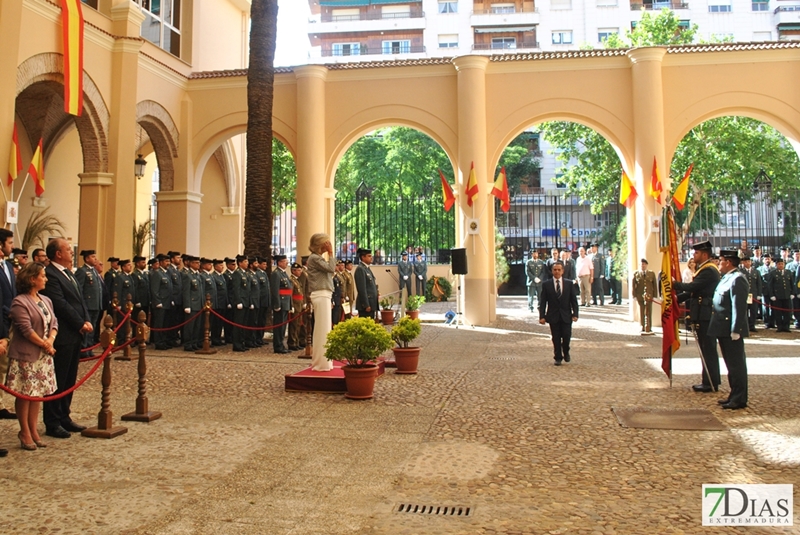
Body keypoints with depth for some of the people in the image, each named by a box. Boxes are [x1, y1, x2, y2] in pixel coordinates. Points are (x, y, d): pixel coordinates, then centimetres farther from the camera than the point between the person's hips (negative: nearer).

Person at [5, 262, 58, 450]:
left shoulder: (46, 300, 11)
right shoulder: (19, 302, -12)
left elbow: (53, 322, 9)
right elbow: (26, 329, -18)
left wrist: (50, 340, -8)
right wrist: (44, 344, -11)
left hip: (43, 355, 7)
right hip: (25, 355, -7)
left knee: (38, 393, 10)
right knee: (25, 394, 1)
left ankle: (33, 430, 19)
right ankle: (25, 432, 11)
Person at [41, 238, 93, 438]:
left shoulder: (67, 273, 16)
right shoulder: (50, 275, -14)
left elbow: (79, 299, 14)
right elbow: (61, 304, -19)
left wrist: (87, 320, 0)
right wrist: (80, 323, -14)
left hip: (75, 334, 9)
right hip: (61, 336, -9)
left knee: (69, 379, 15)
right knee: (58, 380, 0)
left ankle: (64, 417, 24)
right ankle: (52, 423, 9)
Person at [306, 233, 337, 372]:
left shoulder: (318, 258, 20)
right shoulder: (314, 258, -9)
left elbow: (330, 272, 17)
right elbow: (331, 269, -14)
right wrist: (331, 254, -8)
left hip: (323, 295, 10)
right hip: (321, 296, -10)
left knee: (321, 329, 13)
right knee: (323, 328, -9)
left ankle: (320, 361, 19)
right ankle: (321, 363, -6)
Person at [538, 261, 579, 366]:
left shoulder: (569, 283, 3)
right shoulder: (546, 284, 0)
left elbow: (574, 300, 4)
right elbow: (543, 302, 0)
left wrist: (575, 314, -5)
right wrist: (542, 316, -7)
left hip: (566, 316, 1)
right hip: (553, 316, -1)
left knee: (566, 336, -1)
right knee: (556, 338, 3)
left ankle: (566, 352, 28)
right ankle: (558, 357, 15)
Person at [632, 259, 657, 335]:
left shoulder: (651, 273, 7)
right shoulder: (636, 274, 5)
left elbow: (654, 285, 6)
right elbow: (633, 285, 5)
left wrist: (654, 295, 1)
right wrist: (634, 295, -3)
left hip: (648, 296, 0)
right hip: (640, 296, 0)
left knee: (648, 313, -1)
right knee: (641, 312, 7)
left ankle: (648, 329, 2)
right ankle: (643, 328, 17)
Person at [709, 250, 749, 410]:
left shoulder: (737, 279, -17)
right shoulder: (727, 278, 15)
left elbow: (739, 307, -22)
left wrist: (735, 330, -24)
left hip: (731, 330, -10)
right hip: (723, 329, 10)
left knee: (736, 364, -2)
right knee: (731, 364, 16)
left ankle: (739, 399, 5)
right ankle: (734, 395, 24)